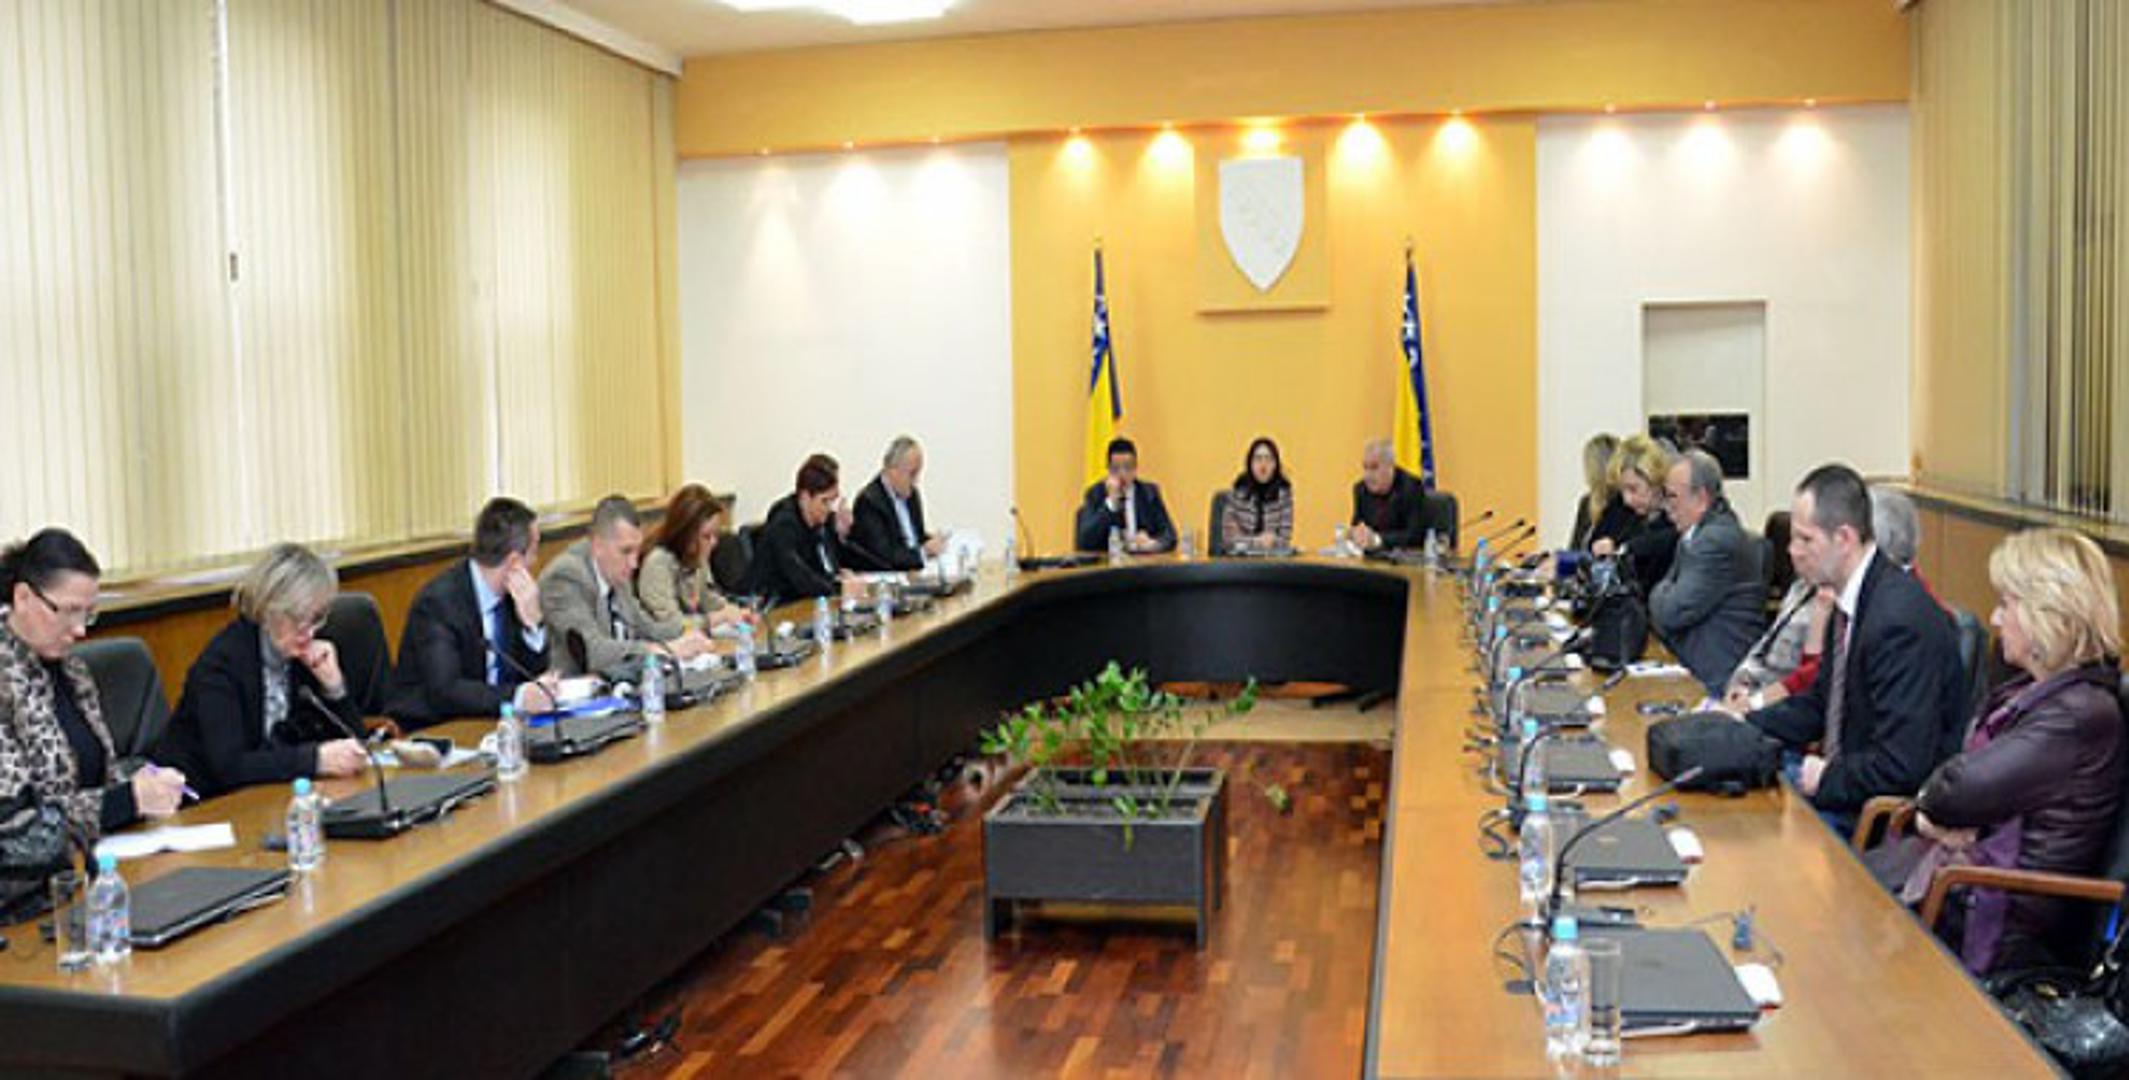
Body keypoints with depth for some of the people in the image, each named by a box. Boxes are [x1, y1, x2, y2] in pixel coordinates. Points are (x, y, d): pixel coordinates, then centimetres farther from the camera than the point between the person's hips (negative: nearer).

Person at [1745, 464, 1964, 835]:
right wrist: (1746, 725, 5)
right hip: (1836, 779, 9)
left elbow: (1901, 766, -27)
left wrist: (1827, 778, -15)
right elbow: (1821, 702, 18)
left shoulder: (1899, 620, -26)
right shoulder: (1849, 602, 4)